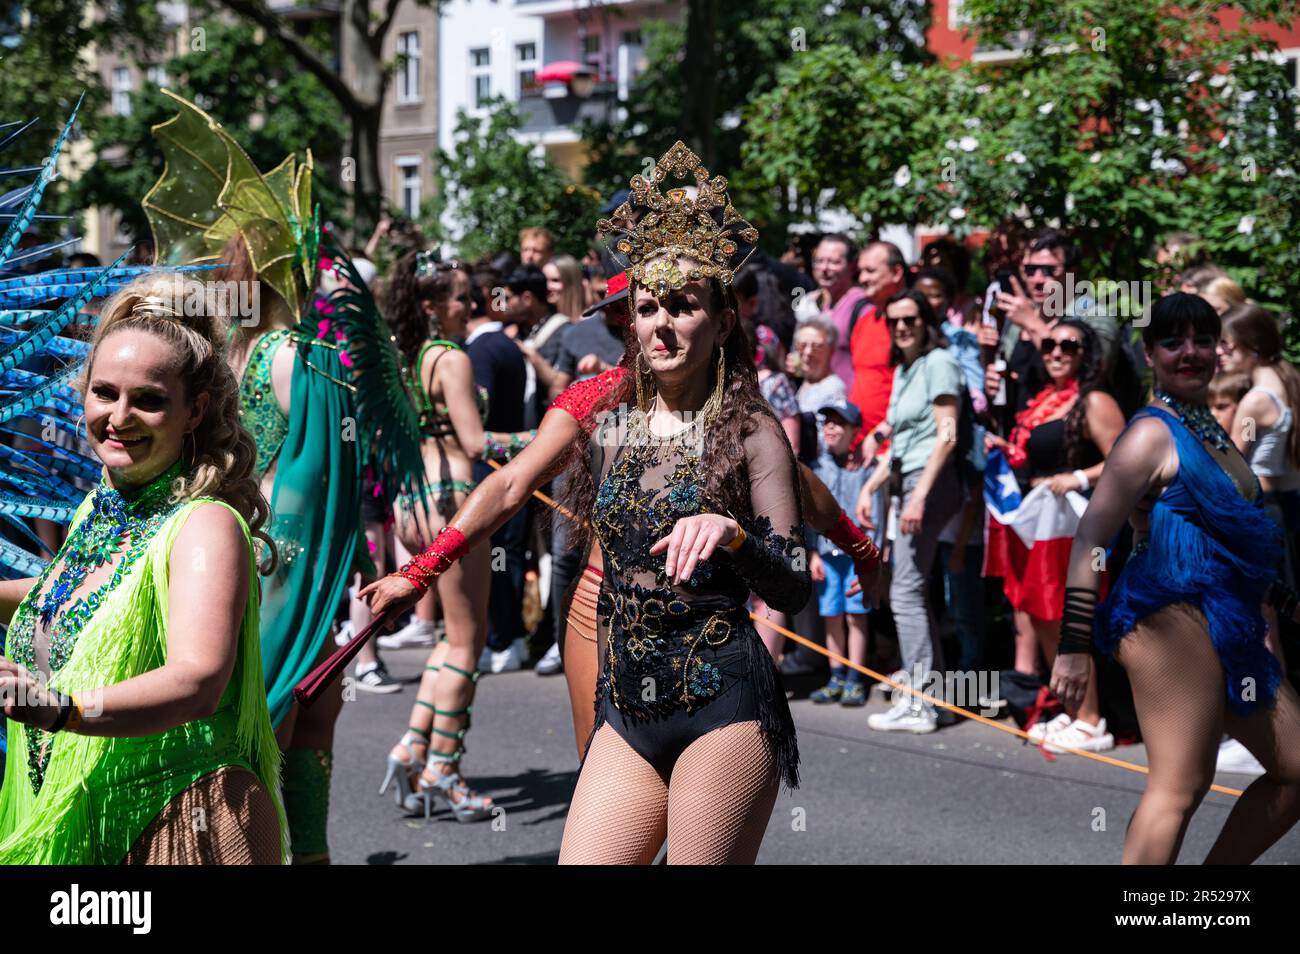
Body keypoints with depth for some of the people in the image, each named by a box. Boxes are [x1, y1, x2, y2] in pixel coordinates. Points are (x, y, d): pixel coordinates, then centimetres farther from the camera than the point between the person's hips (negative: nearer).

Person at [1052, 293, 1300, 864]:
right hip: (1174, 618, -10)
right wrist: (1074, 646, -19)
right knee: (1180, 787, -16)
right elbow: (1090, 538, -14)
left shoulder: (1210, 430, 19)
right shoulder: (1153, 433, -8)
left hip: (1225, 626, 10)